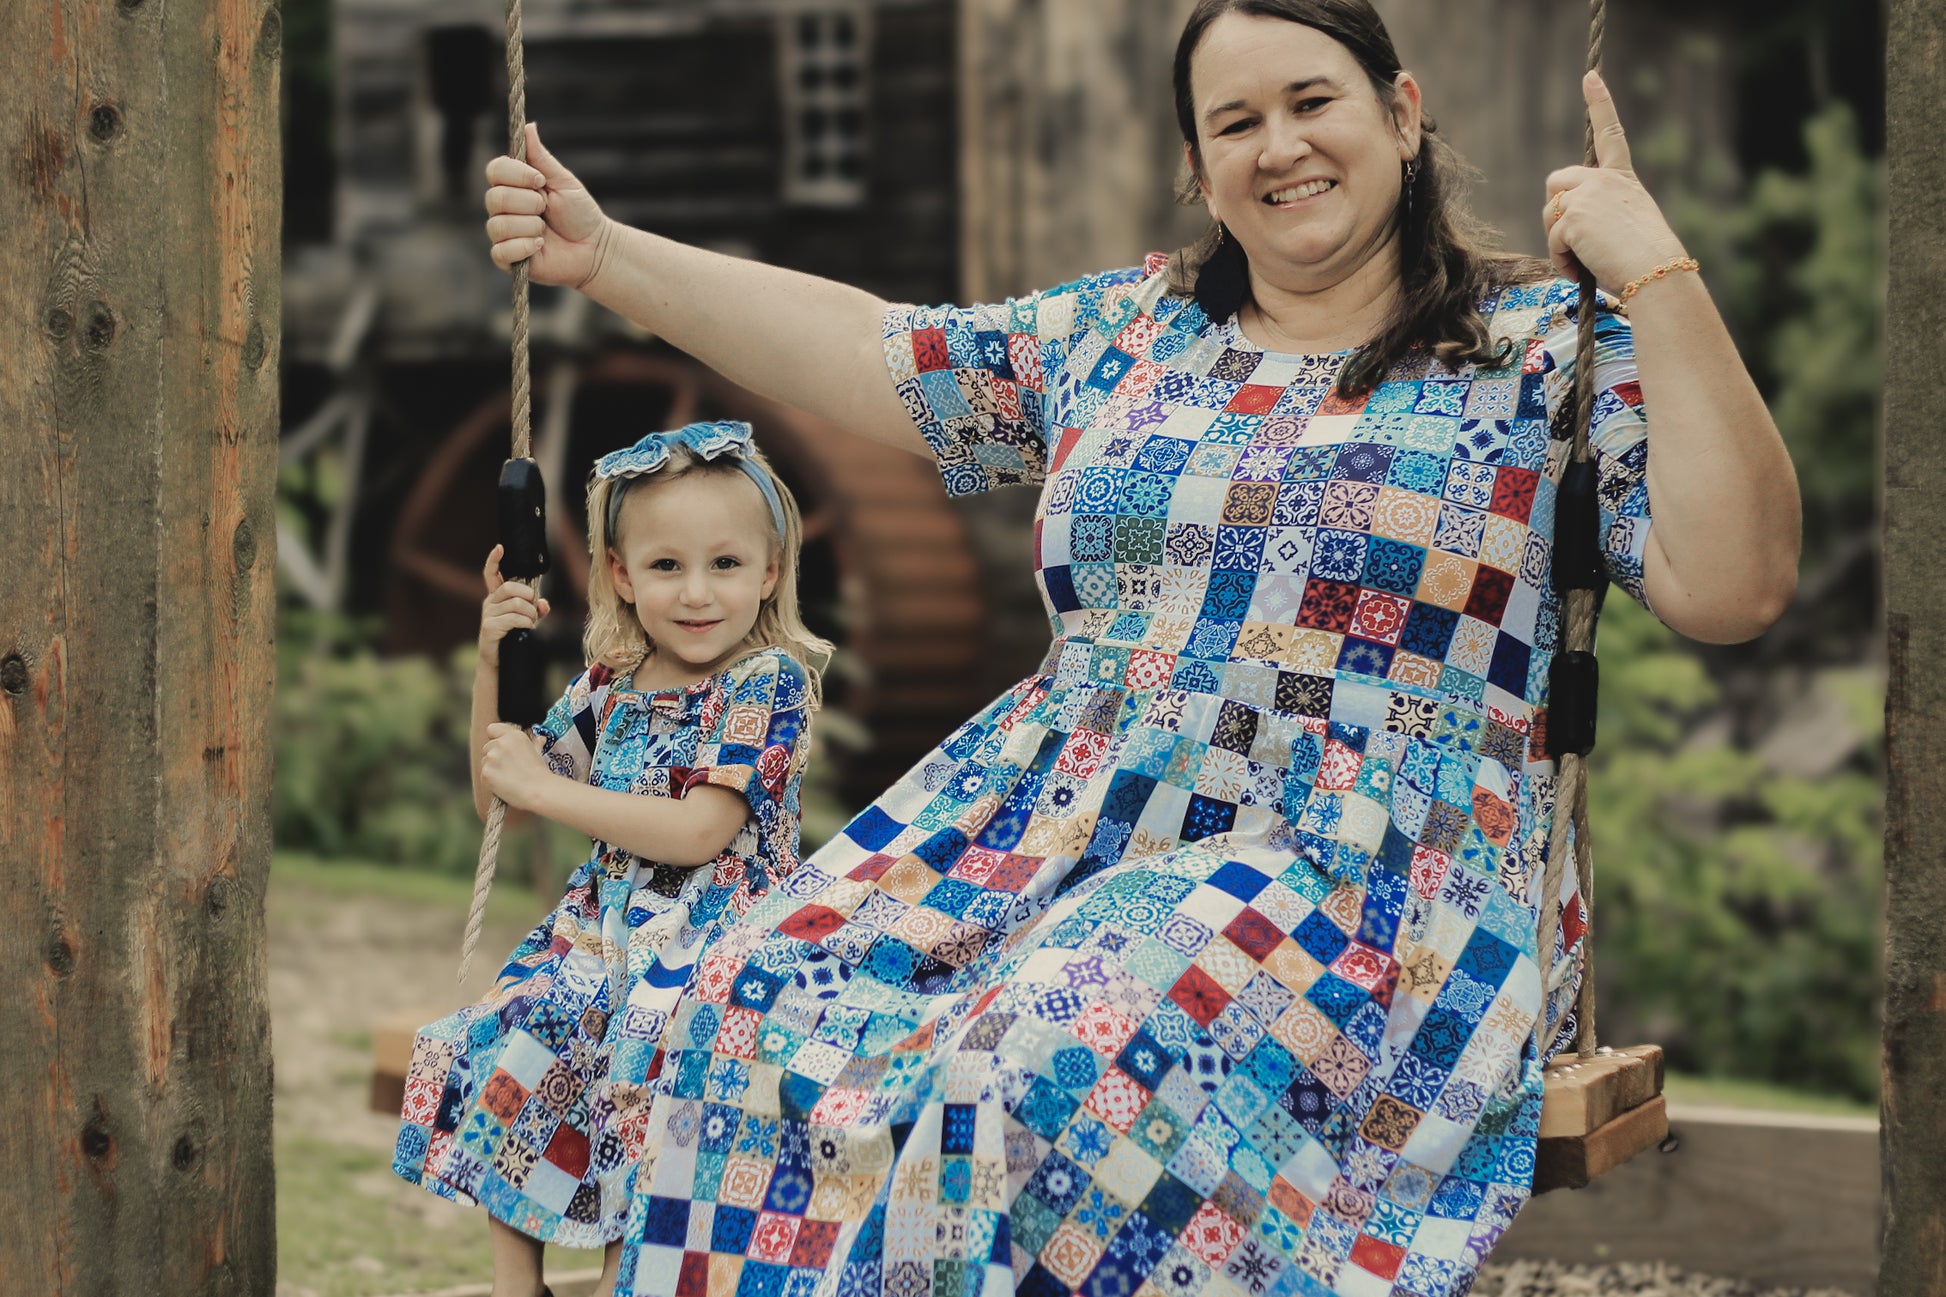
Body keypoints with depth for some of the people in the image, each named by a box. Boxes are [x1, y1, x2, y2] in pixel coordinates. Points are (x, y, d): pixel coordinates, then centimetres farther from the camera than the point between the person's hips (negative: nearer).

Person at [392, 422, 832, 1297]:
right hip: (603, 928, 7)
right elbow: (499, 799, 17)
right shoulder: (609, 685, 8)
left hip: (707, 942, -7)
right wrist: (493, 666, 3)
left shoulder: (769, 681, -11)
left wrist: (541, 786, -16)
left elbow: (697, 832, -21)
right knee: (500, 1055, -4)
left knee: (638, 1073, -29)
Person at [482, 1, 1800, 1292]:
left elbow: (1734, 587, -9)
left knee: (1069, 1062, -35)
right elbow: (868, 349, 21)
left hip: (1366, 881, -5)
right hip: (1046, 827, 5)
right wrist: (603, 253, 16)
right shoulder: (1120, 334, 18)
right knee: (760, 999, -19)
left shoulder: (1546, 345, 3)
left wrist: (1658, 279, -16)